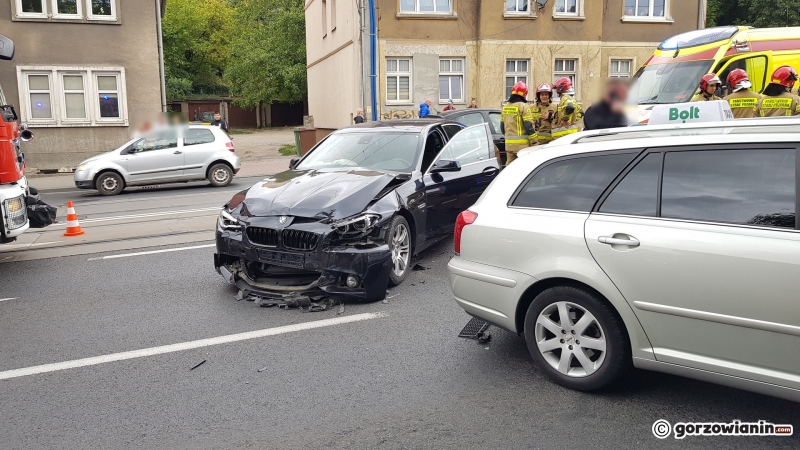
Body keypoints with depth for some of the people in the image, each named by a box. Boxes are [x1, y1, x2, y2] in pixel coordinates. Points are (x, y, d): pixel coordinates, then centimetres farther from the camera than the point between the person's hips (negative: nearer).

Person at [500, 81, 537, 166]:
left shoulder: (505, 107, 11)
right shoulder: (523, 106, -10)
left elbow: (502, 126, 18)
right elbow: (529, 126, -15)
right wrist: (535, 143, -10)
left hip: (509, 143, 7)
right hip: (522, 143, -6)